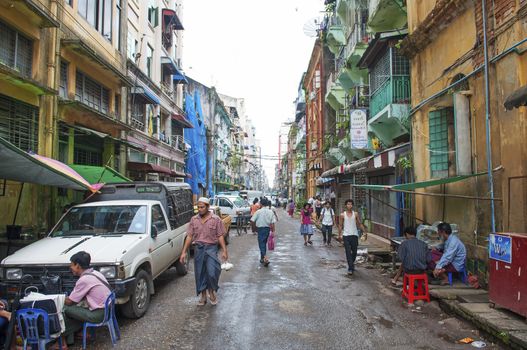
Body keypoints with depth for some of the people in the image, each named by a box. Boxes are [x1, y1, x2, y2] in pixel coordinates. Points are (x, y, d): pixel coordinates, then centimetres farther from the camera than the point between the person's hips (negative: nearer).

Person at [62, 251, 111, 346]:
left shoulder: (84, 279, -16)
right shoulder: (95, 273, 9)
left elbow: (69, 302, -6)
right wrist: (68, 297, 18)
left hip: (99, 314, -9)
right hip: (107, 309, 9)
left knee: (65, 309, -1)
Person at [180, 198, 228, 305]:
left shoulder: (215, 219, -4)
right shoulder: (194, 219, 5)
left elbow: (220, 236, -3)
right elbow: (189, 236, 6)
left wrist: (224, 251, -9)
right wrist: (184, 252, 2)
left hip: (211, 248, -3)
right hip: (198, 249, 3)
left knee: (212, 273, -11)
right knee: (200, 274, 9)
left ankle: (212, 291, 18)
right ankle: (203, 297, 26)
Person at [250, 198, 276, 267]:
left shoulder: (258, 212, -11)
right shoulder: (271, 212, -2)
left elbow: (252, 221, -12)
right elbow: (273, 223, -5)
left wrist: (253, 228, 5)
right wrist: (273, 231, 0)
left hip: (260, 228, -4)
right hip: (267, 228, 4)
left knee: (261, 244, -2)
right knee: (264, 243, 19)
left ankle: (265, 258, -20)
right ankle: (262, 258, 29)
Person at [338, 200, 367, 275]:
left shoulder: (355, 214, 5)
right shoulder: (342, 215, 2)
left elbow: (360, 224, 7)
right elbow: (340, 225, 5)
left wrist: (364, 231, -4)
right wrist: (339, 235, -3)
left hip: (354, 235, 2)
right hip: (346, 235, -2)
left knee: (354, 252, 9)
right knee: (348, 252, -7)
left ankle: (351, 264, 34)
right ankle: (351, 268, -8)